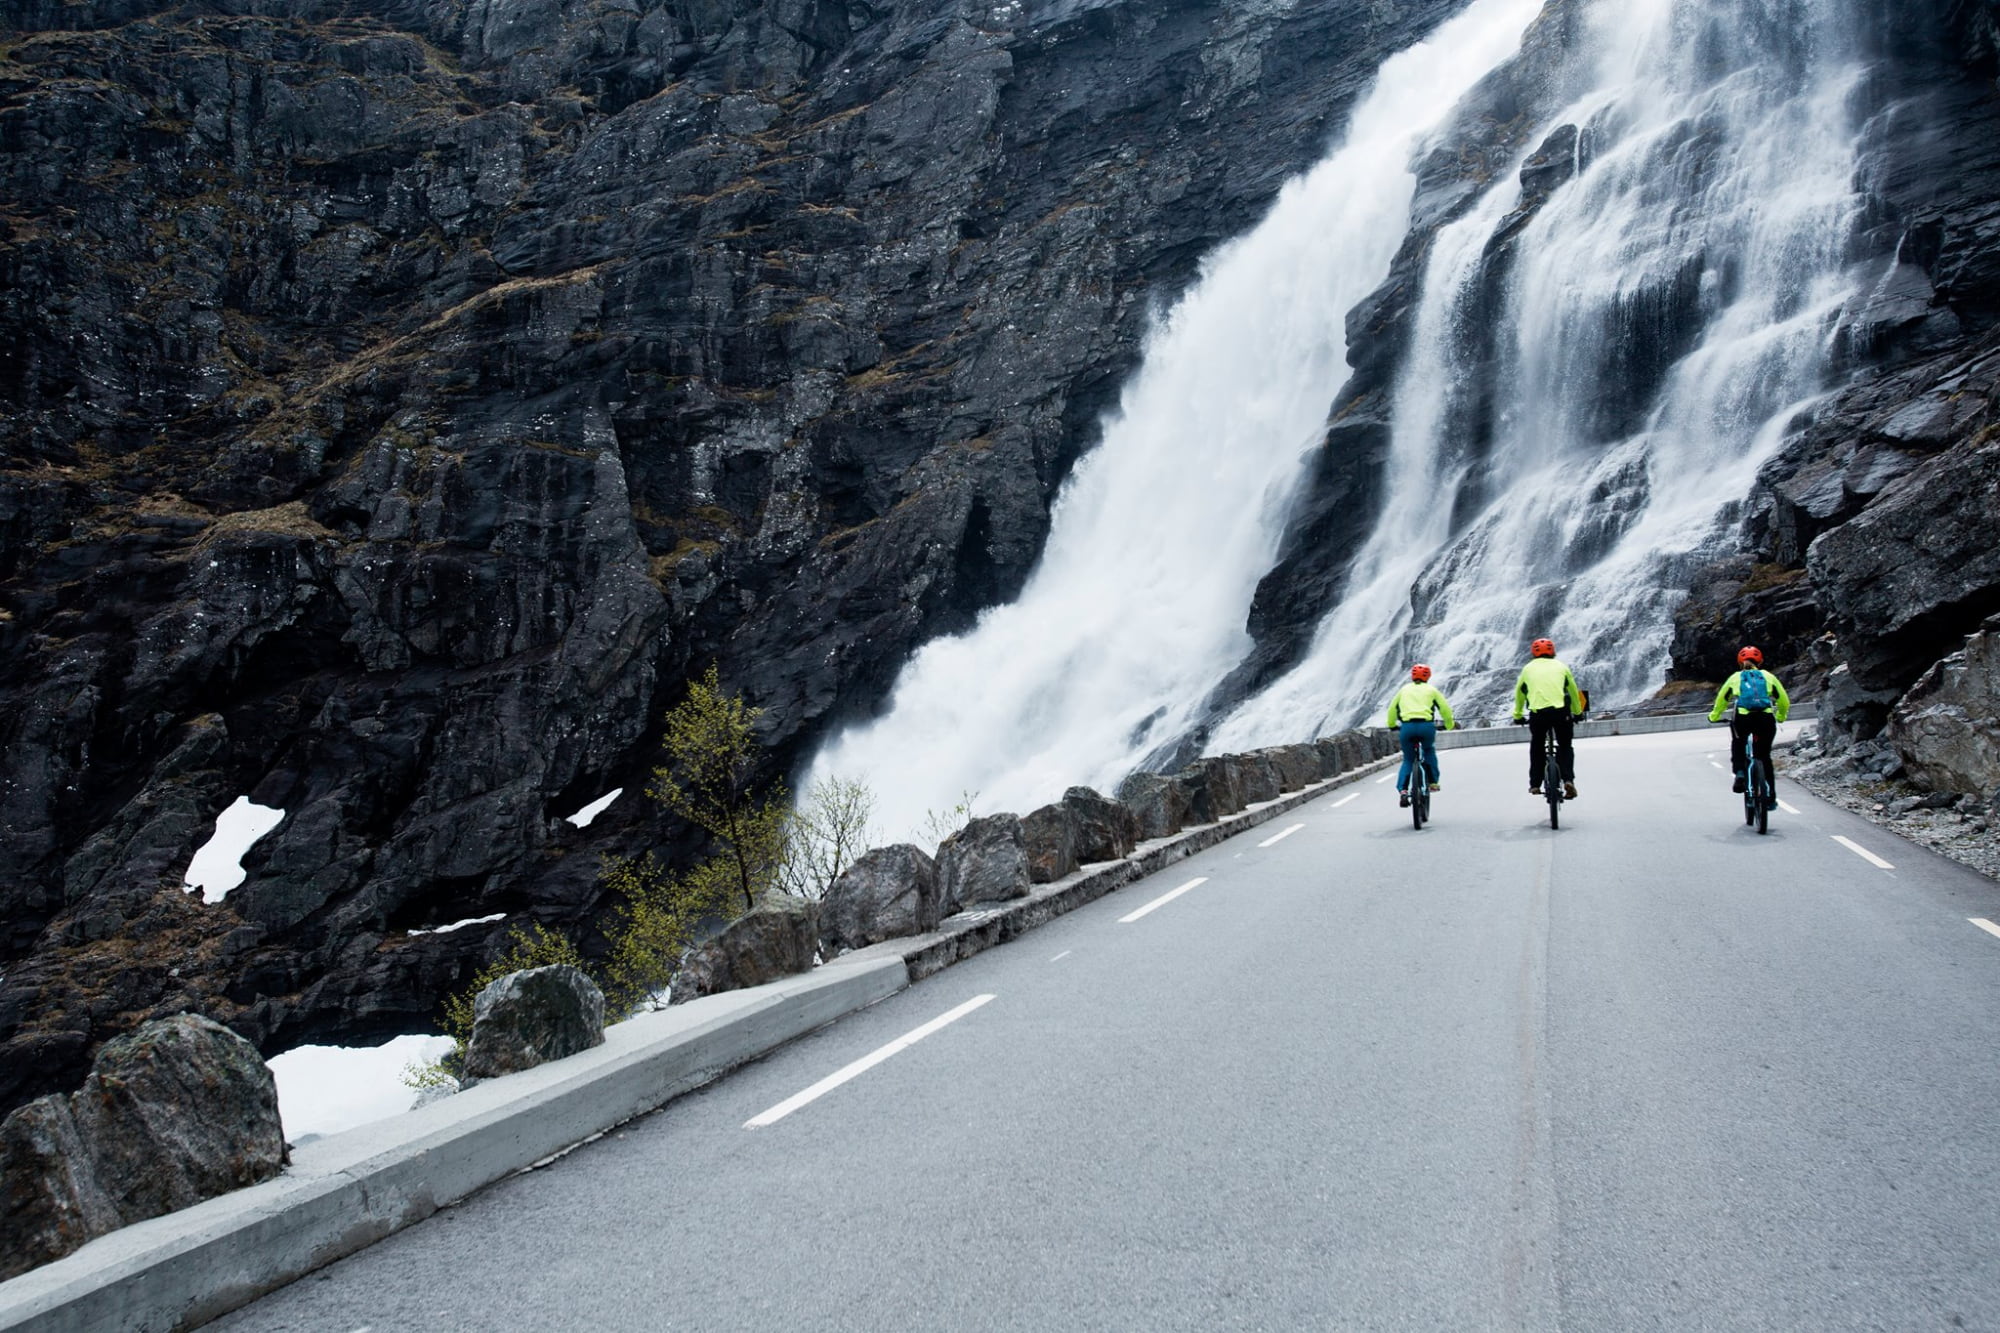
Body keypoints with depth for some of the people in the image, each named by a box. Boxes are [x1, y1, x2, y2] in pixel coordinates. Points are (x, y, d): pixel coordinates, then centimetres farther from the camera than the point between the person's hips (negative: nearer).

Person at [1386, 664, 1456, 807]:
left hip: (1407, 727, 1)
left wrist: (1392, 725, 42)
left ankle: (1402, 790, -3)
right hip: (1426, 726, -1)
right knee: (1429, 751, 30)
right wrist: (1450, 725, 33)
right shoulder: (1431, 690, 17)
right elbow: (1445, 708, 17)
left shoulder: (1404, 689, 22)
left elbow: (1392, 709, 26)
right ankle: (1433, 782, 21)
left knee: (1408, 760, 15)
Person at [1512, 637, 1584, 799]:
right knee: (1565, 746, 16)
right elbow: (1574, 692, 28)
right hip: (1562, 711, 0)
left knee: (1536, 747, 22)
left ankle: (1535, 784, 18)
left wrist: (1517, 716, 41)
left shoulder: (1528, 669, 18)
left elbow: (1519, 694, 27)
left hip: (1538, 713, 0)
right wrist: (1577, 713, 43)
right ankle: (1568, 780, -3)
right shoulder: (1561, 667, 18)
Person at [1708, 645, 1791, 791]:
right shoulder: (1768, 676, 20)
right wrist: (1780, 716, 42)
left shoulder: (1735, 678, 19)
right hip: (1766, 718, 1)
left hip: (1742, 718, 0)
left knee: (1738, 743, 31)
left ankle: (1739, 773, 8)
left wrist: (1714, 716, 47)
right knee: (1764, 755, 17)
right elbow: (1784, 701, 23)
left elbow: (1721, 700, 29)